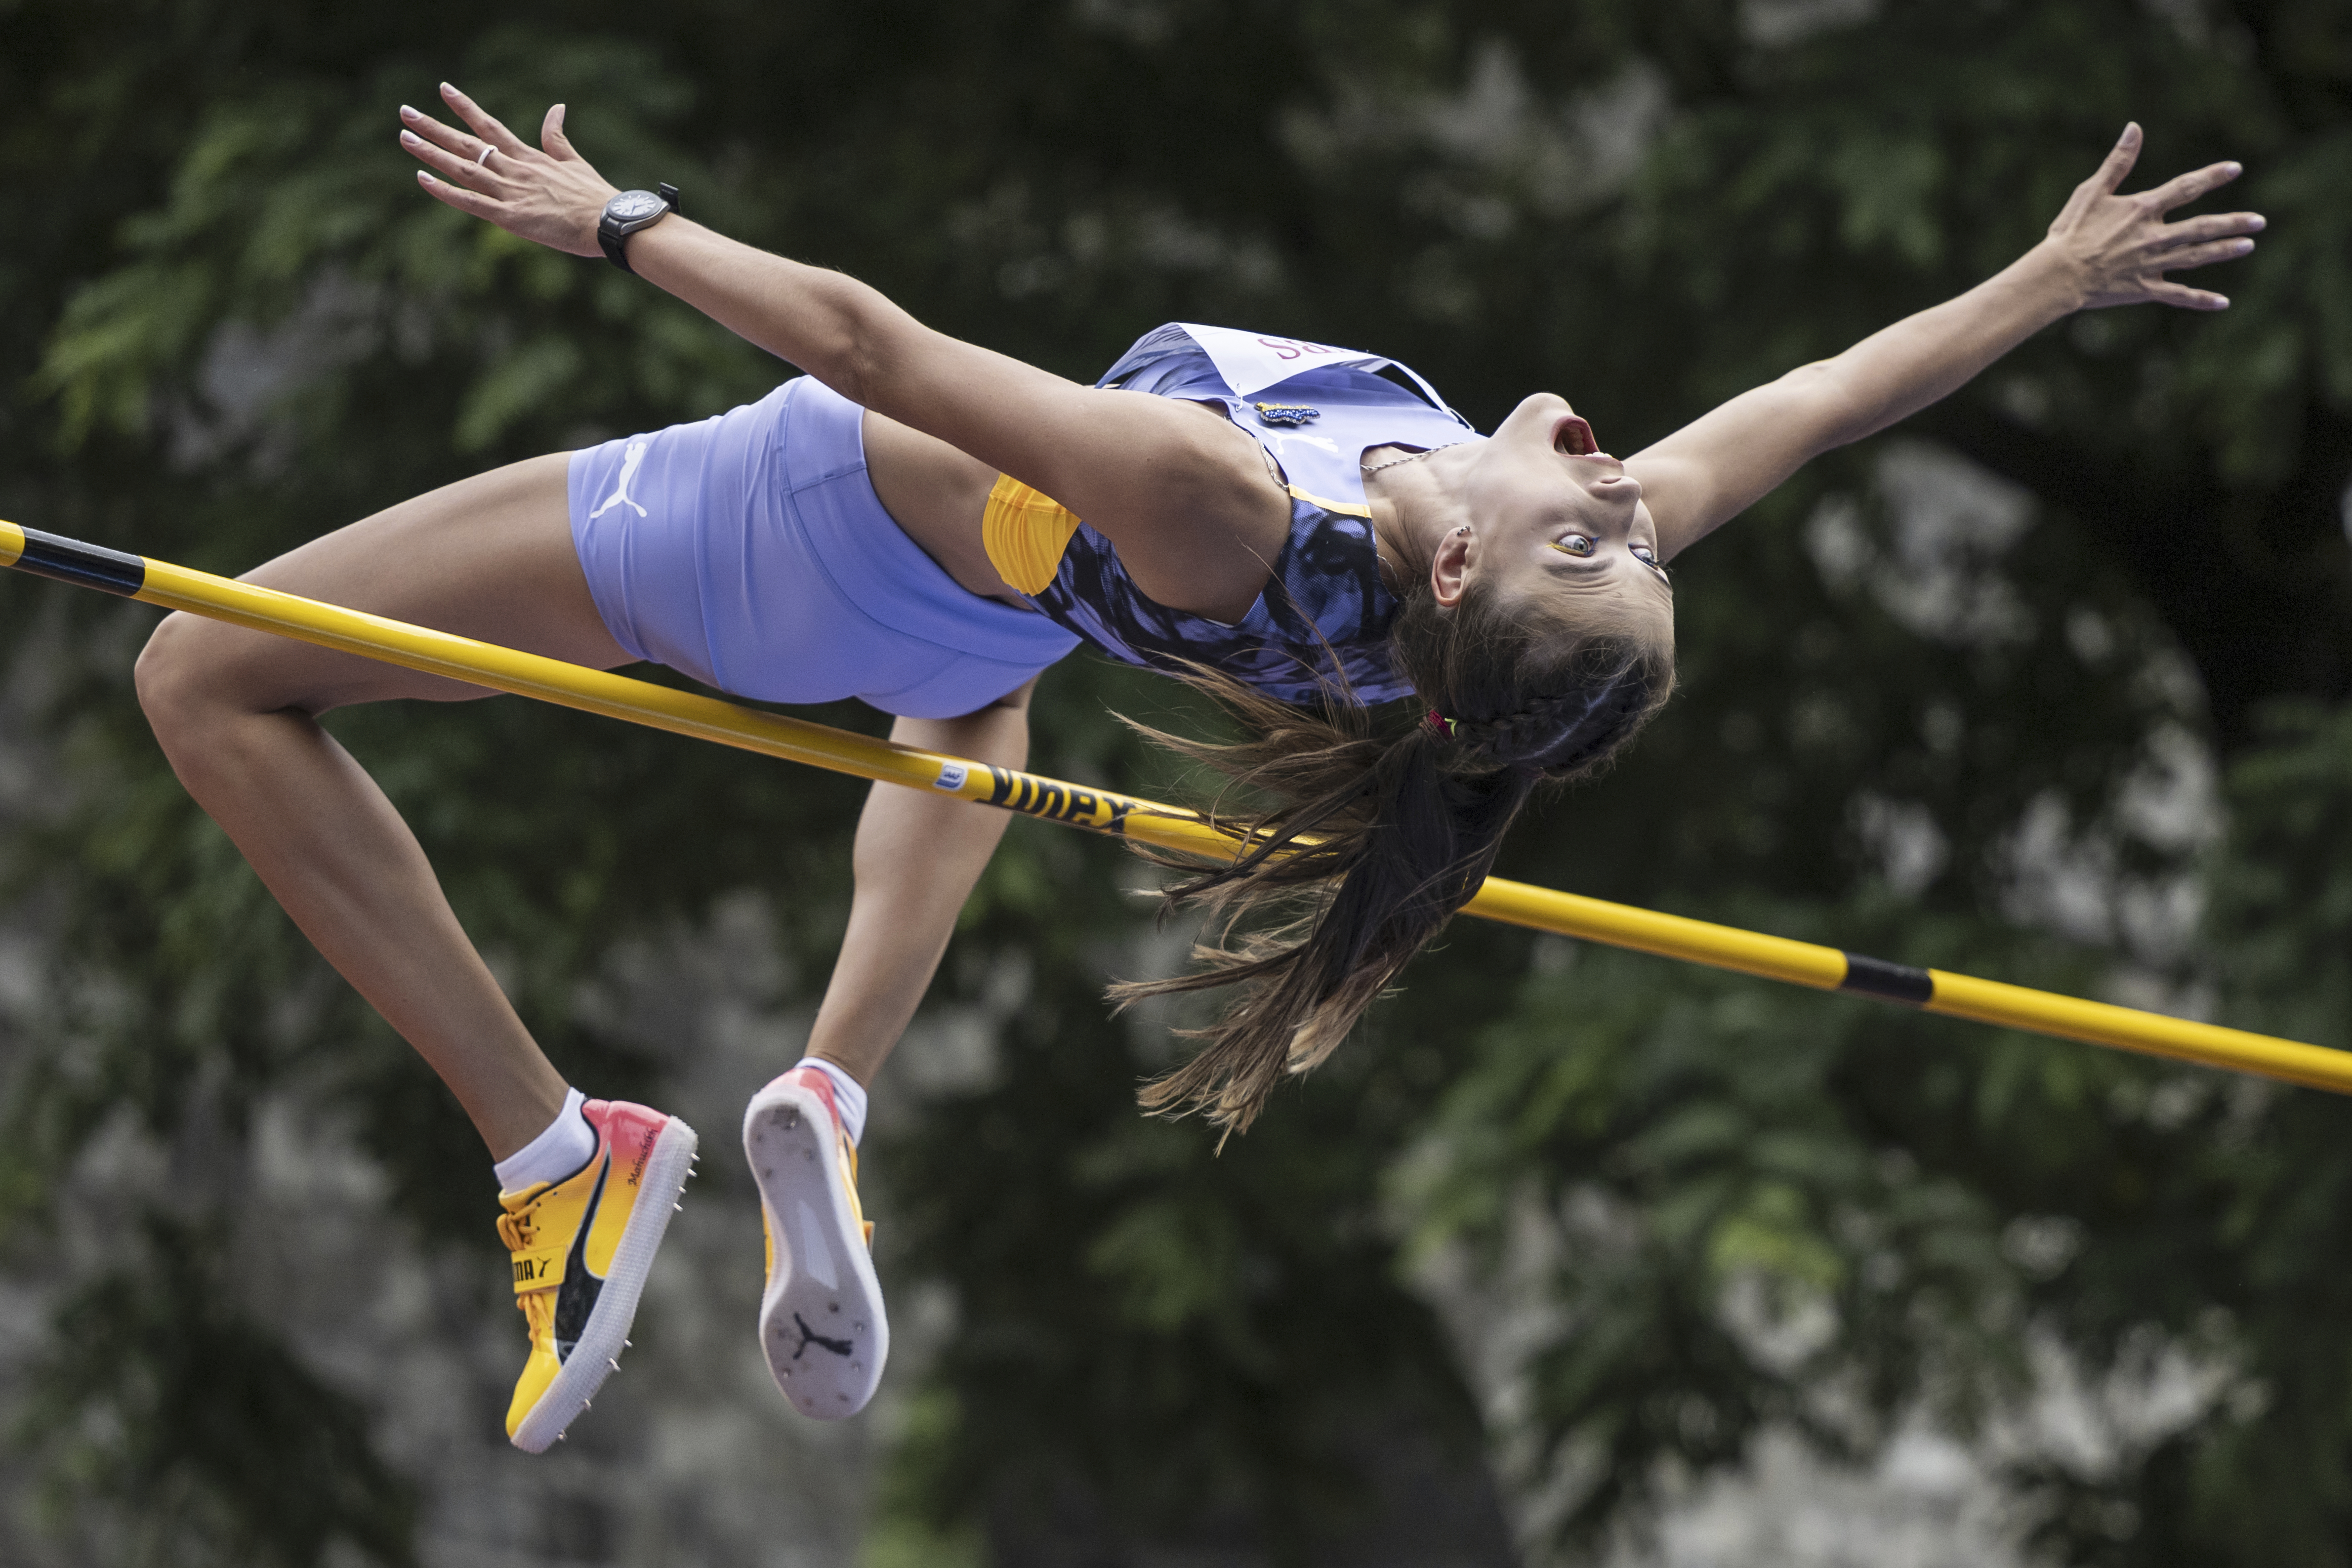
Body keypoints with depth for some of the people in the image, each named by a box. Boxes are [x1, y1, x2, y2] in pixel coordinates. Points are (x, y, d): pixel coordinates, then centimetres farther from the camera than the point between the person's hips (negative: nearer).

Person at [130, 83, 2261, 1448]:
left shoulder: (1222, 510, -45)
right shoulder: (1524, 608, -28)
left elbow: (869, 344, -37)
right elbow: (1790, 413, -14)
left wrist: (613, 221, -27)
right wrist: (2051, 280, -6)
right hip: (977, 622, 7)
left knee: (211, 678, 2)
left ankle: (560, 1153, 0)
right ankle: (836, 1098, 20)